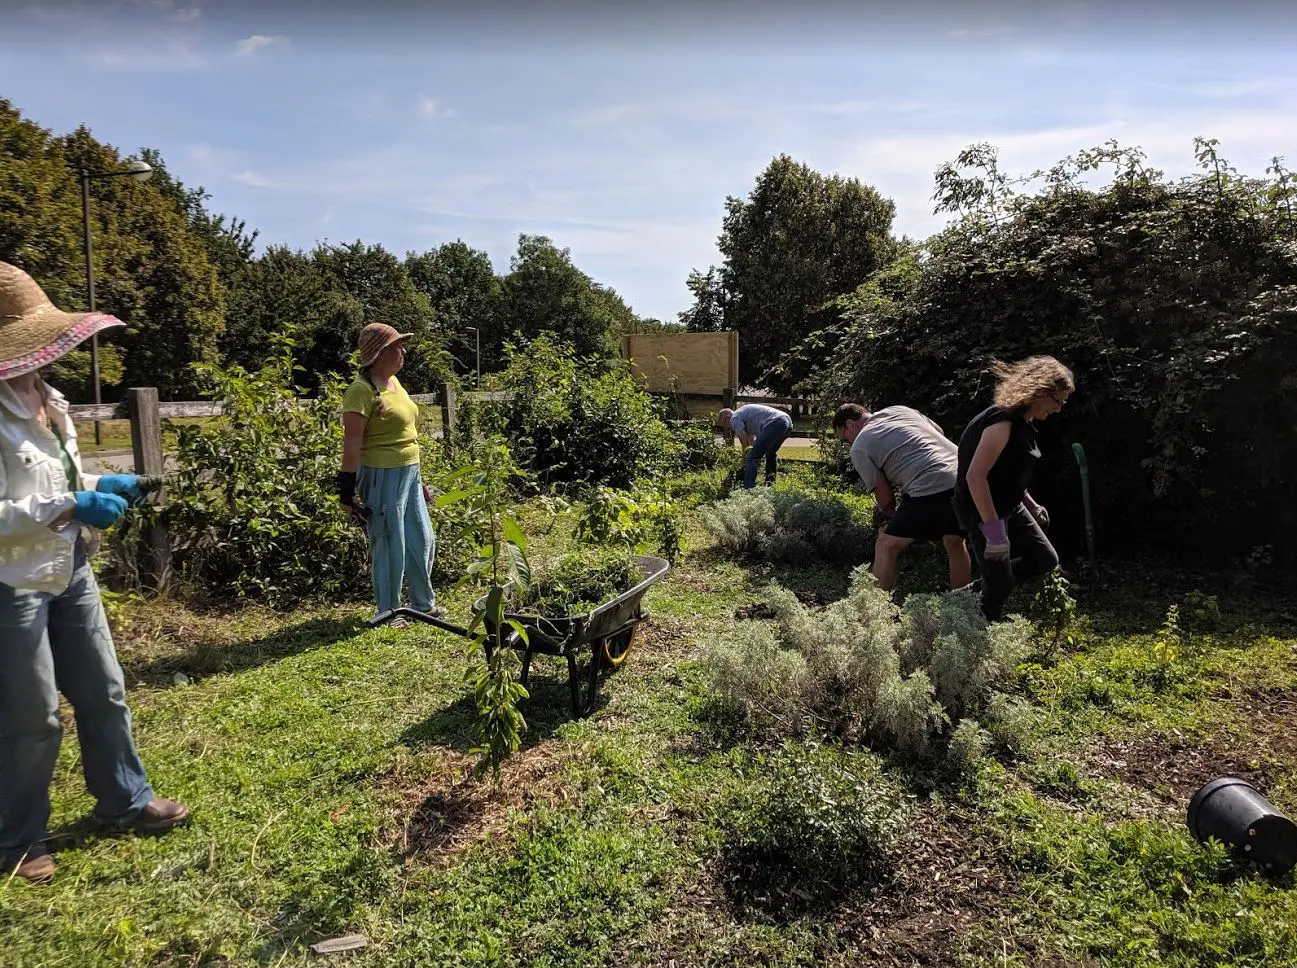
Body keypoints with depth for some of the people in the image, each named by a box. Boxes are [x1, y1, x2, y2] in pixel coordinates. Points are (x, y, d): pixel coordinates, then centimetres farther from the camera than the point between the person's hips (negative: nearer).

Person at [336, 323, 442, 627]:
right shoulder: (362, 390, -16)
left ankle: (424, 603, 32)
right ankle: (388, 611, 19)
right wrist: (348, 488, -20)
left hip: (409, 473, 9)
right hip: (382, 476, -9)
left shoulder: (394, 381, 10)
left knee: (423, 540, 16)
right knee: (390, 545, 2)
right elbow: (352, 443, -19)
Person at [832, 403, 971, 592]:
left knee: (885, 546, 7)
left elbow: (885, 499, 7)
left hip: (932, 489, -7)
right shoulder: (900, 410, 24)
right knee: (954, 542, 26)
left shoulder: (859, 448, 6)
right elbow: (940, 434, 30)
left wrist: (892, 517, 27)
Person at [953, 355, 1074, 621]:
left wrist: (1031, 504, 19)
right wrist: (994, 530, -32)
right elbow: (975, 476, -32)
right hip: (982, 510, -10)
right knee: (1001, 584, 0)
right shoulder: (1003, 422, -26)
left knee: (1046, 560, 14)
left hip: (1009, 506, 10)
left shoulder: (1023, 422, 5)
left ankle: (983, 588, 24)